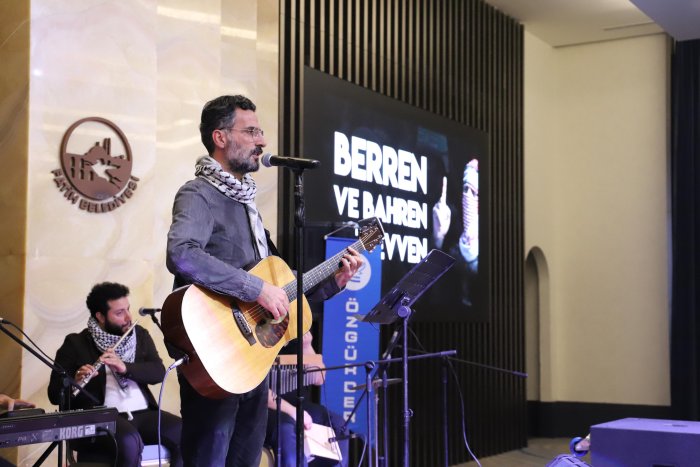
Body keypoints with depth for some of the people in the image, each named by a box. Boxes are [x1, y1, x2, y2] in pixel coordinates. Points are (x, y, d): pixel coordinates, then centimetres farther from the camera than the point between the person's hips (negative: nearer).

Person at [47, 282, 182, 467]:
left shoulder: (140, 335, 14)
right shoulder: (76, 343, 3)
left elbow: (158, 372, 1)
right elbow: (55, 394, -1)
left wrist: (125, 367, -16)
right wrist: (75, 382, -22)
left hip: (142, 413, 4)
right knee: (129, 441, -36)